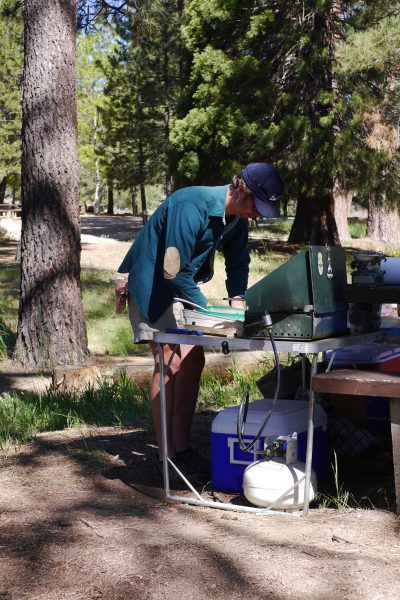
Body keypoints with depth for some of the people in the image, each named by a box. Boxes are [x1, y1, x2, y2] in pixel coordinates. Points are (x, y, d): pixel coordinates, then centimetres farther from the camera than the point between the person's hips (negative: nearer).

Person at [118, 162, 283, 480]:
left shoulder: (237, 218, -2)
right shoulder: (193, 207, -30)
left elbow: (238, 261, 12)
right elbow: (173, 271, -29)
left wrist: (237, 298, -5)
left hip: (182, 285, 8)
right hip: (150, 284, -8)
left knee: (193, 361, 1)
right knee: (170, 361, -14)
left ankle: (182, 447, 8)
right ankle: (166, 456, -9)